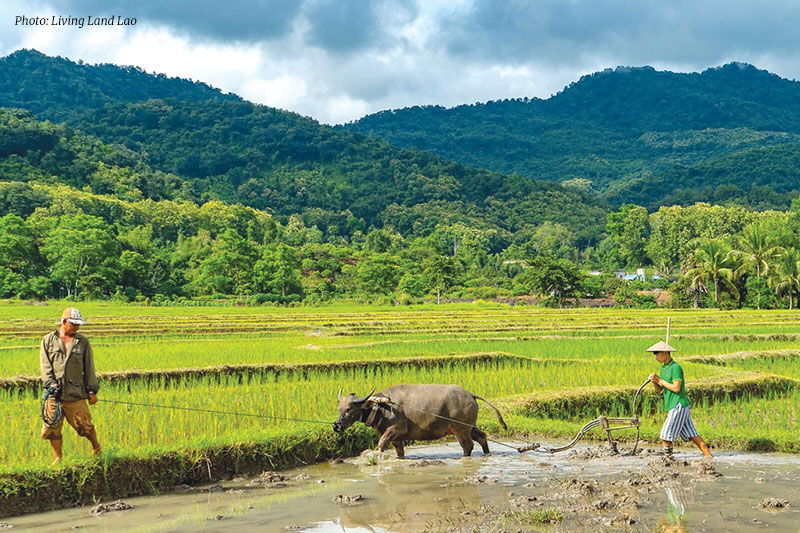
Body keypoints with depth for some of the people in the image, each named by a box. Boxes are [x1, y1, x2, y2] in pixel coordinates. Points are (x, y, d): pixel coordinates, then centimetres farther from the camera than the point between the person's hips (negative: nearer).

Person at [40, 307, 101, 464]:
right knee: (52, 427, 3)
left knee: (85, 425, -1)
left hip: (76, 392, -1)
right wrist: (51, 384, -10)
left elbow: (89, 368, 9)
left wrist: (92, 390, 5)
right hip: (54, 392, 1)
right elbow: (45, 365, 3)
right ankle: (58, 458, 17)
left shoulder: (83, 342, 7)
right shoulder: (48, 340, 7)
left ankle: (96, 448, 23)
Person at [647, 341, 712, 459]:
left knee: (666, 434, -9)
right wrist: (654, 381, -6)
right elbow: (659, 389, 15)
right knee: (691, 435, 9)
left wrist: (660, 380, -14)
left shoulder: (675, 367, -13)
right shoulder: (663, 368, 15)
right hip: (673, 407, 9)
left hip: (679, 406, -9)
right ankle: (709, 457, 11)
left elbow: (676, 388, -20)